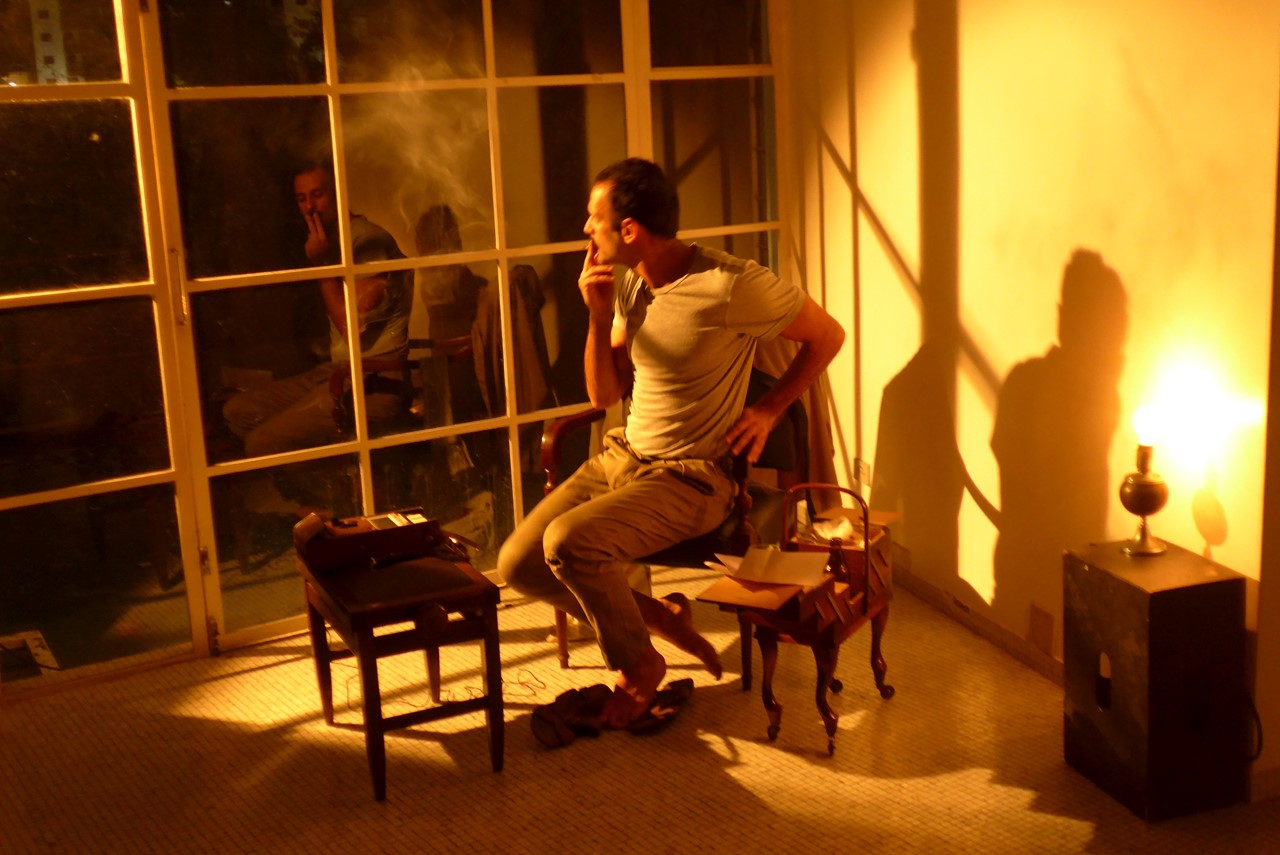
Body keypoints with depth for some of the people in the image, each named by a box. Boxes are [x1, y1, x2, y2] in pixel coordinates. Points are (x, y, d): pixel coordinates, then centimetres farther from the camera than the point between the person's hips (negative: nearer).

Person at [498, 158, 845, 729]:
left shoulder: (732, 286, -19)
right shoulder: (629, 286, 4)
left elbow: (828, 336, -6)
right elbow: (604, 394, 7)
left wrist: (767, 410, -8)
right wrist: (599, 316, -7)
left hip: (689, 478, -7)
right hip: (621, 457, 8)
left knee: (569, 541, -30)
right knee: (518, 565, -5)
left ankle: (638, 664, -1)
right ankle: (659, 616, 13)